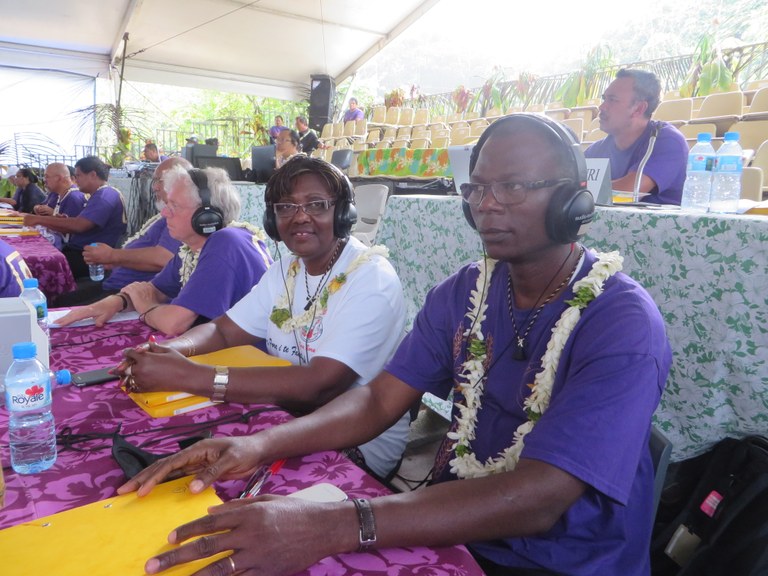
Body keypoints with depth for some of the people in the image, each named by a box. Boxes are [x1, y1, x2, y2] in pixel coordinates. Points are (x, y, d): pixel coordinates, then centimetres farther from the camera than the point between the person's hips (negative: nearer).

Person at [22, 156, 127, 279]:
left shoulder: (105, 195, -12)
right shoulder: (99, 195, 22)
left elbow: (79, 225, -24)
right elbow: (73, 227, 18)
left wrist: (39, 219, -14)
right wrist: (40, 221, 7)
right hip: (80, 251, 10)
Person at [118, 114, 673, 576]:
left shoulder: (623, 325, -20)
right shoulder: (465, 291, -1)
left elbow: (537, 498, -30)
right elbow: (380, 399, -5)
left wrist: (331, 527, -40)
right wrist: (262, 444, -22)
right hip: (454, 524, 5)